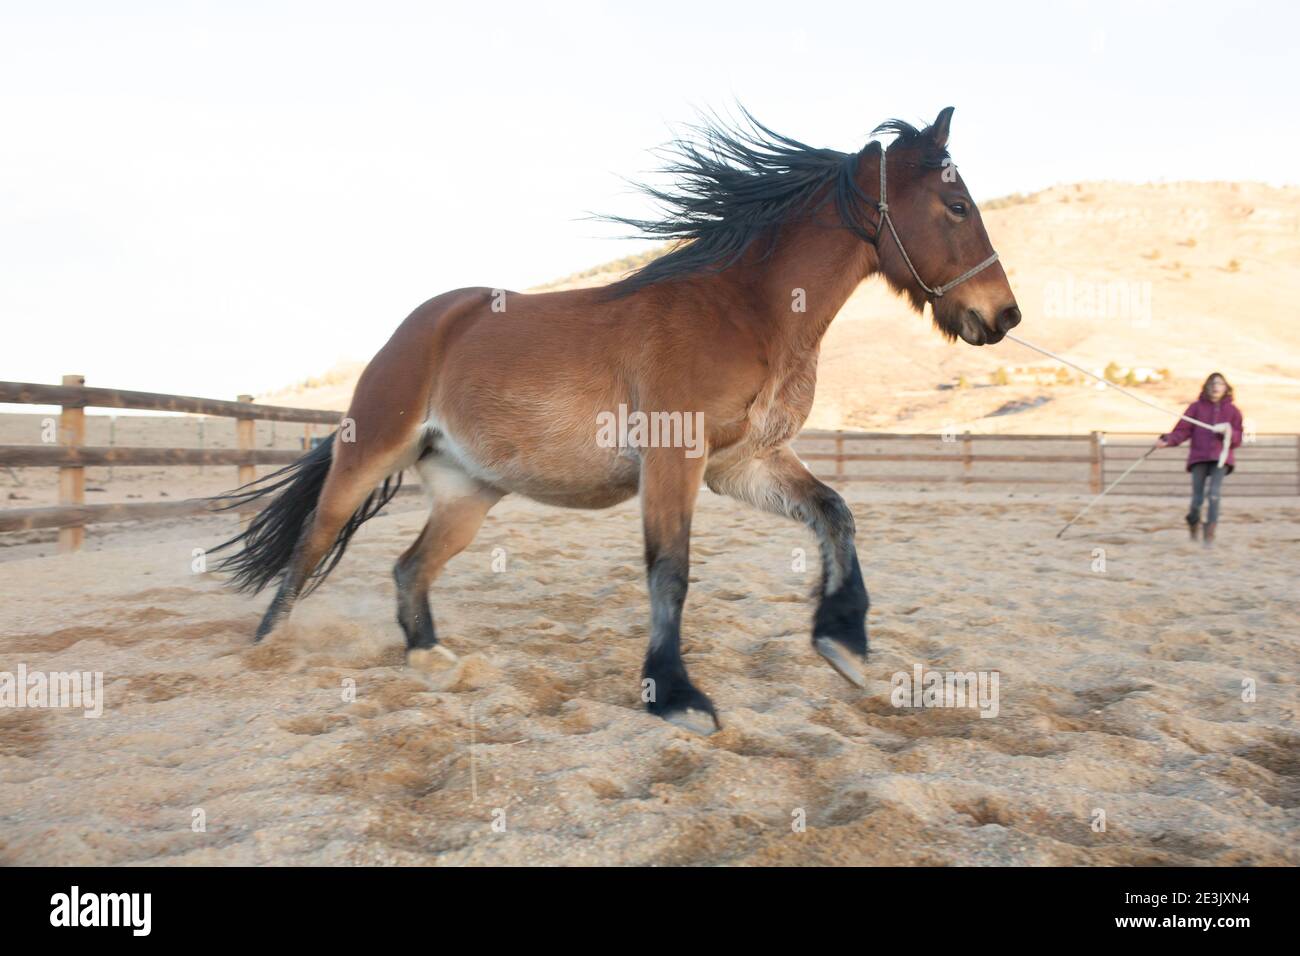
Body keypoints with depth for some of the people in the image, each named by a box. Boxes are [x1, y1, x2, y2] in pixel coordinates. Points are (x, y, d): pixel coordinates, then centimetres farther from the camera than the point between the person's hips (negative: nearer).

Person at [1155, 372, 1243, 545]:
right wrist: (1167, 440, -18)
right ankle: (1193, 524, 27)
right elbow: (1182, 430, -1)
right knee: (1197, 497, -1)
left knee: (1214, 493, -15)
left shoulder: (1232, 410, 9)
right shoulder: (1197, 407, 6)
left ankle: (1210, 532, -11)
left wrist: (1229, 432, -13)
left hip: (1221, 459, 0)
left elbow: (1237, 439, 9)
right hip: (1199, 457, 0)